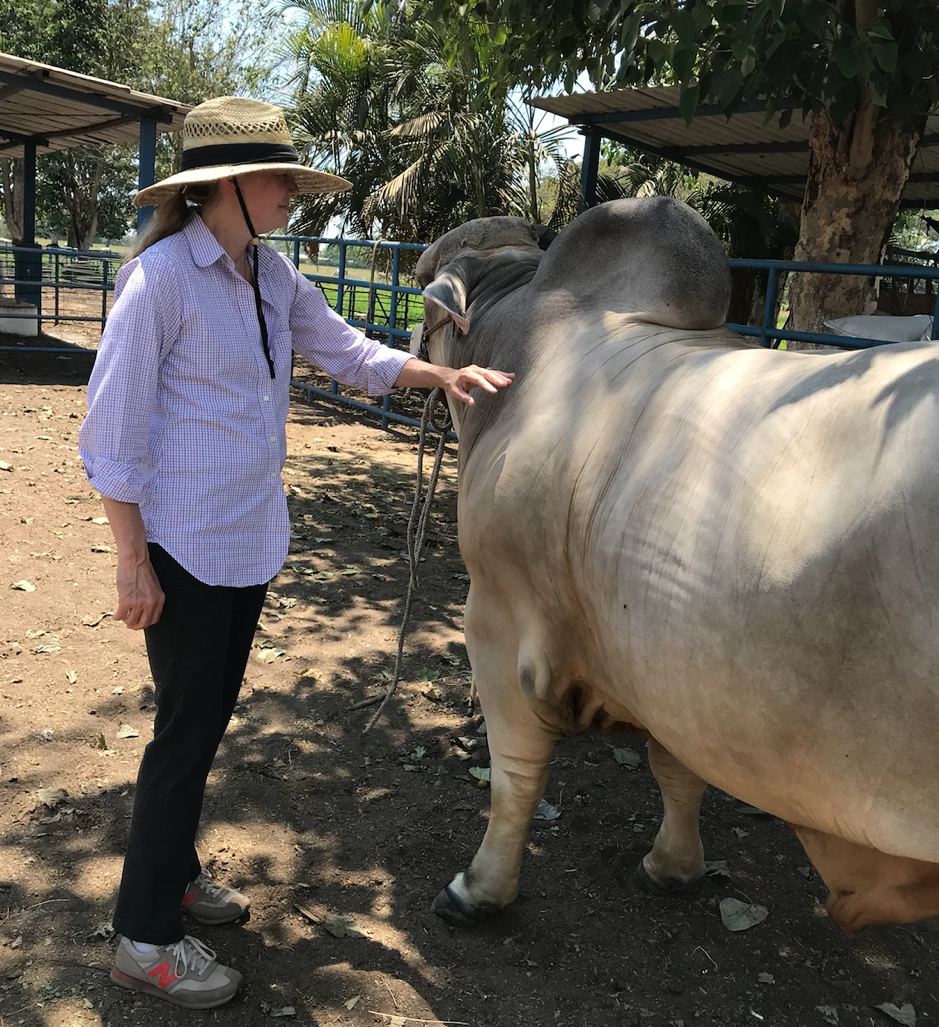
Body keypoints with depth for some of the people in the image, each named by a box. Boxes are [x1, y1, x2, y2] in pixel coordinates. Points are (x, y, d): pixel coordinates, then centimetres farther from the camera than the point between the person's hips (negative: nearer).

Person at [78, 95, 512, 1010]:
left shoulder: (271, 274, 6)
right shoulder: (162, 275, -16)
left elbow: (347, 352, 16)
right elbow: (112, 429, -16)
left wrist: (442, 375, 3)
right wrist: (132, 563, -16)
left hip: (251, 540, 8)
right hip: (182, 548, -7)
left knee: (210, 715, 18)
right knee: (187, 726, 2)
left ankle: (171, 872, 39)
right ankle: (145, 939, 20)